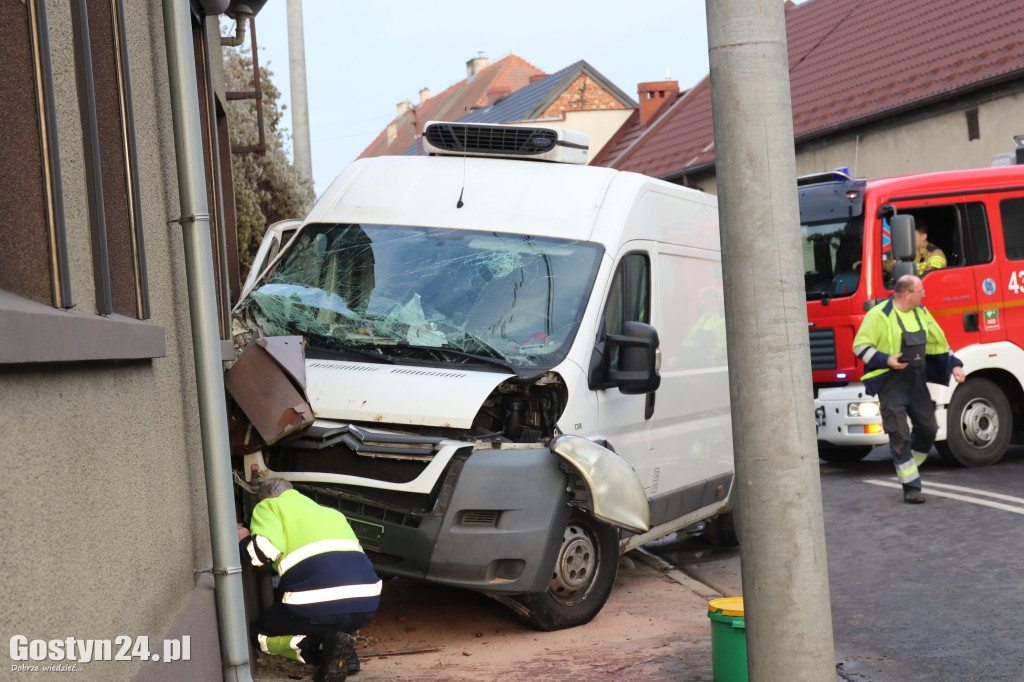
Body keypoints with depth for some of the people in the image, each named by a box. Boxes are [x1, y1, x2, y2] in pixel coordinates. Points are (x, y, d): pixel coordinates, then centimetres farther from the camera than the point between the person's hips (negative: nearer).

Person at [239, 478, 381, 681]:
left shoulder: (268, 506, 14)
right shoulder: (332, 512, 33)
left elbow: (266, 549, -4)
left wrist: (243, 541, 19)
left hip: (318, 603, -6)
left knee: (260, 634, 20)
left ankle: (325, 646, -6)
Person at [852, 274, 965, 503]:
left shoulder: (921, 313, 11)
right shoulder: (879, 315, -11)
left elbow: (939, 343, 21)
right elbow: (860, 345, -11)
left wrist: (954, 365, 12)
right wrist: (886, 360, -22)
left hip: (917, 379, 7)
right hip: (891, 383, -7)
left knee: (927, 428, 6)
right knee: (900, 435, -6)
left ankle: (910, 466, 29)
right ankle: (911, 487, 0)